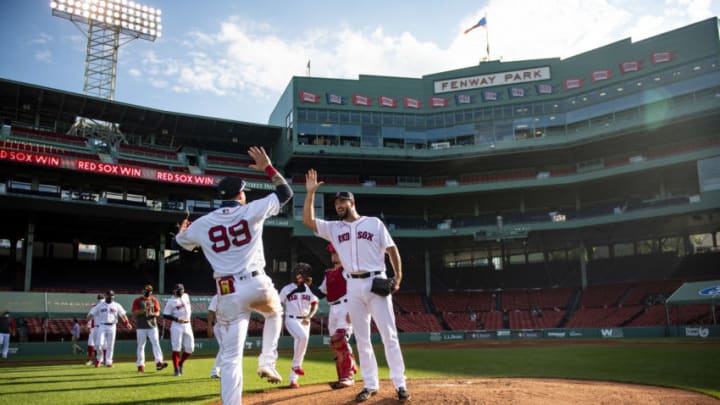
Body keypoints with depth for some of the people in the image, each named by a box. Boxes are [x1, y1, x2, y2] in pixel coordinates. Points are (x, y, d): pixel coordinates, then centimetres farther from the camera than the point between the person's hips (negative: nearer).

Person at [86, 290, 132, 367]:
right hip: (102, 326, -1)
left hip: (112, 327, 1)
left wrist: (127, 323, -19)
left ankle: (108, 362, 12)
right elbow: (91, 313, 0)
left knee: (110, 345, 2)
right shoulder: (100, 305, 6)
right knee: (98, 344, -9)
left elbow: (123, 314, -4)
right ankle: (99, 357, 17)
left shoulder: (116, 305, 5)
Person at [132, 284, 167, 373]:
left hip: (152, 326, 1)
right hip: (141, 327, -1)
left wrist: (152, 314, -16)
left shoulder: (154, 300, 10)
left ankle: (158, 362, -19)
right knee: (141, 345, 5)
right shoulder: (137, 301, 2)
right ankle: (140, 365, 14)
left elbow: (158, 312, 6)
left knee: (156, 343, -11)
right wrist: (144, 310, -21)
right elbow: (134, 313, -7)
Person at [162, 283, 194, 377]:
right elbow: (165, 315, -11)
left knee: (190, 348, 5)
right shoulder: (171, 301, -10)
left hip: (187, 325, 6)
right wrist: (176, 319, -22)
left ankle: (181, 363, 26)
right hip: (177, 326, -6)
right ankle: (176, 369, 2)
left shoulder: (186, 296, 10)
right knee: (176, 348, -6)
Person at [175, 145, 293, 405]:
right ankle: (267, 362, 18)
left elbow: (181, 240, 29)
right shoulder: (252, 210, 2)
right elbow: (285, 192, 12)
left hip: (228, 293, 1)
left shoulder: (202, 224, 7)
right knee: (274, 312, 33)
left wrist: (184, 228, 52)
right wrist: (267, 167, 20)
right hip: (257, 284, -1)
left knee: (231, 355, 3)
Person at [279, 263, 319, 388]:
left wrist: (308, 318, -13)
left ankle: (293, 379, 12)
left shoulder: (309, 289, 6)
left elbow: (315, 305, 3)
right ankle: (296, 365, -15)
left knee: (301, 350, 3)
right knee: (303, 337, -31)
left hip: (304, 321, 4)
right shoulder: (287, 289, 1)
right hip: (292, 320, -4)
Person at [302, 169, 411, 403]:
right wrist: (310, 192, -6)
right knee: (362, 338, 7)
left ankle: (399, 383, 3)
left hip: (377, 282, -3)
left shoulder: (374, 223, 3)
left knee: (389, 335, -3)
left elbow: (391, 249, 2)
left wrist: (398, 277, -8)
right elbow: (308, 220, 1)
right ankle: (371, 384, 15)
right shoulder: (334, 228, 10)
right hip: (353, 286, 3)